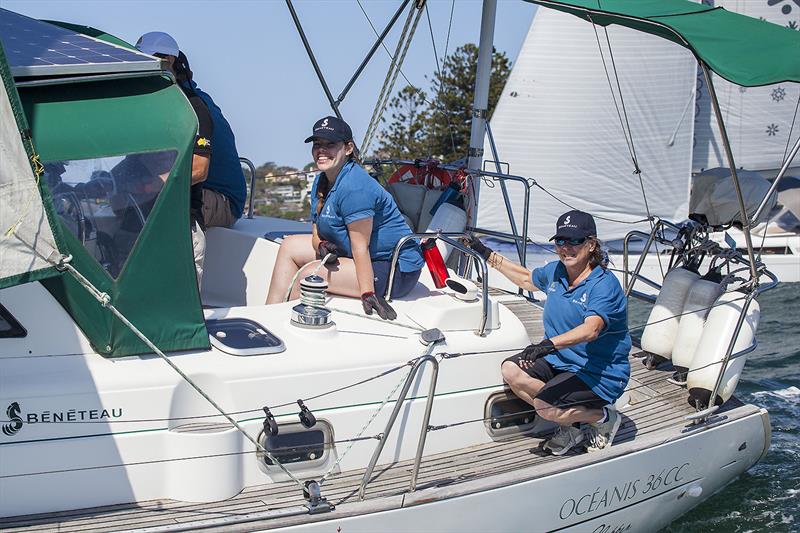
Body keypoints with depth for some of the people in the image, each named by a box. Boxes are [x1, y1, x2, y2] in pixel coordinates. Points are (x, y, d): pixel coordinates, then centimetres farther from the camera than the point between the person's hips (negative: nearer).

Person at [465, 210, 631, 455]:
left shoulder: (605, 285, -20)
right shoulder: (555, 271, 4)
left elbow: (591, 329, -37)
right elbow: (527, 279, 28)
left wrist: (549, 344, -52)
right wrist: (486, 254, 26)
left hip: (599, 373, -8)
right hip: (558, 361, 8)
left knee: (544, 405, -27)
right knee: (511, 370, -14)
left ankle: (605, 417, 3)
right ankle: (570, 425, 2)